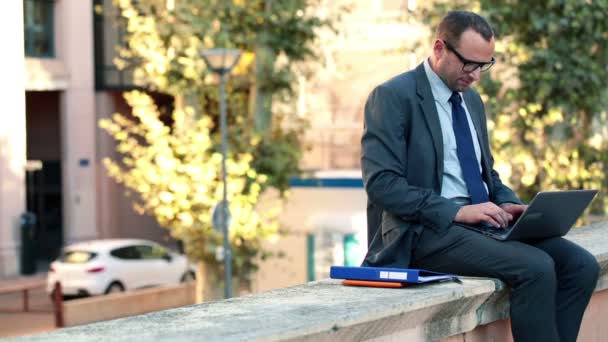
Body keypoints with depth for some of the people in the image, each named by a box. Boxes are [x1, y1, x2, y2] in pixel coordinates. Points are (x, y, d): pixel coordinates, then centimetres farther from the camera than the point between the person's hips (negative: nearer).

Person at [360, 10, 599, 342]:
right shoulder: (393, 96, -7)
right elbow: (381, 182, -16)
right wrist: (457, 211, -23)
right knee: (535, 268, -28)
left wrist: (509, 205, 2)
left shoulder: (471, 99, 18)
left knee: (580, 264, -12)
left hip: (481, 221, 8)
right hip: (425, 231, -8)